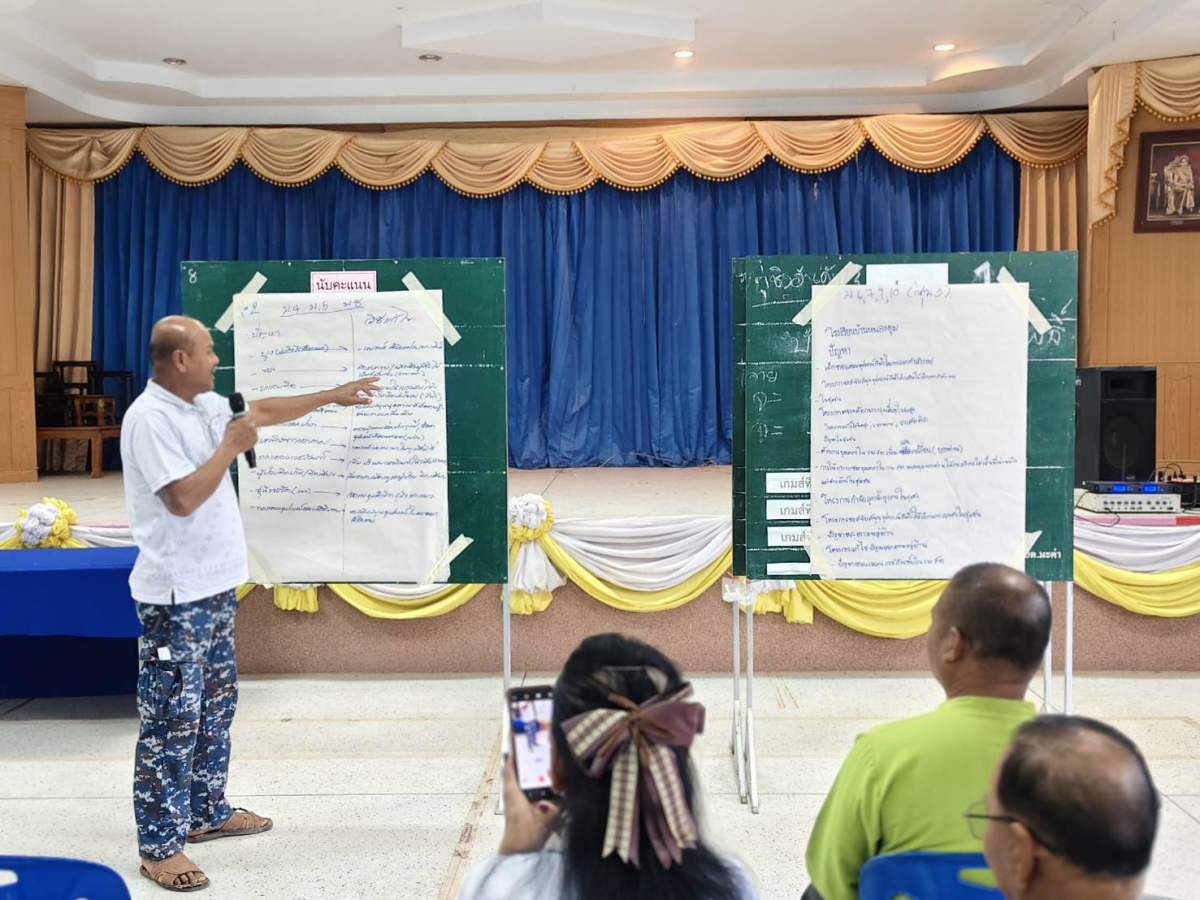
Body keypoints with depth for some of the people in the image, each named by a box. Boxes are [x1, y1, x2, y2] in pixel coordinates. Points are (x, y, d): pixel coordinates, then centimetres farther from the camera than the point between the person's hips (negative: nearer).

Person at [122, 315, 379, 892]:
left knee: (214, 707, 18)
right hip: (175, 596, -10)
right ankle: (159, 845, 6)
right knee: (172, 719, -3)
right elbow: (183, 498, -25)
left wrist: (334, 396, 29)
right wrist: (231, 447, -14)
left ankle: (206, 813, 32)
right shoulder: (150, 418, -18)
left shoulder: (204, 406, 9)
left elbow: (262, 410, 25)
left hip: (214, 586, 10)